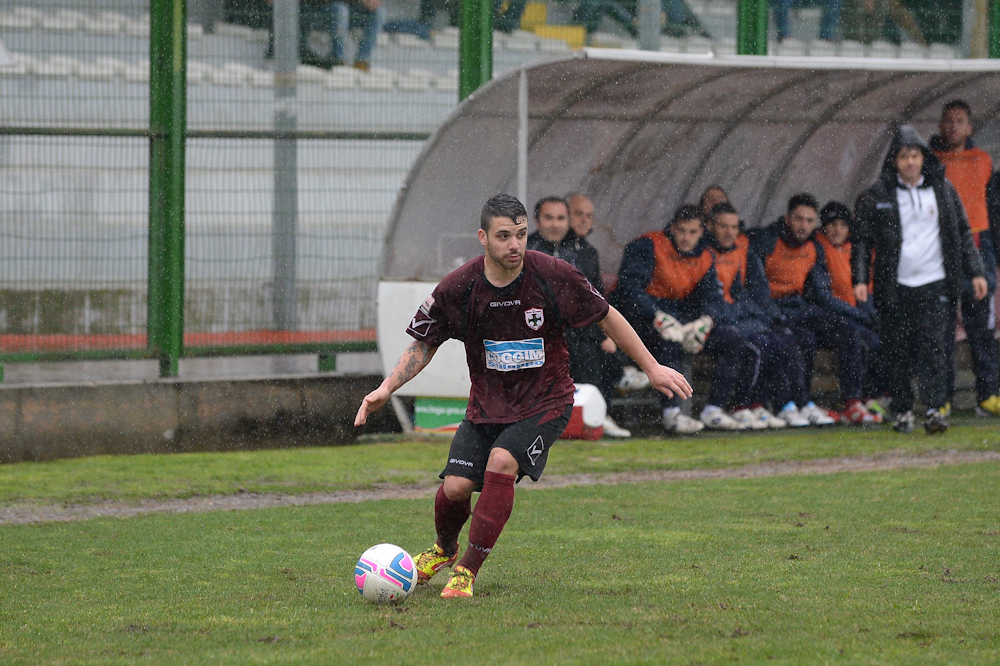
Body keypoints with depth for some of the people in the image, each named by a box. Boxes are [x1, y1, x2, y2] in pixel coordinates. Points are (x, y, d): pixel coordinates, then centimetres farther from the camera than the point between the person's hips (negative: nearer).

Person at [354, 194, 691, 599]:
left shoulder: (553, 276, -15)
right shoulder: (457, 288, -12)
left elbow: (607, 318, 0)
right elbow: (423, 345, 3)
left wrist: (652, 368, 3)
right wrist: (386, 388, -11)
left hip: (545, 402, -2)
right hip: (487, 404, 2)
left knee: (501, 461, -28)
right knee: (456, 486, -12)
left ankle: (467, 571, -15)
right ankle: (444, 549, 26)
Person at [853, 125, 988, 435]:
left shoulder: (942, 190, 7)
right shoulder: (878, 195, 2)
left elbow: (963, 233, 14)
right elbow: (863, 241, 5)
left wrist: (975, 272, 9)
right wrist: (860, 279, -6)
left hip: (933, 284, 0)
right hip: (895, 287, 0)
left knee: (933, 348, -10)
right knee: (897, 353, 2)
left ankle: (935, 410, -10)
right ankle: (902, 411, 15)